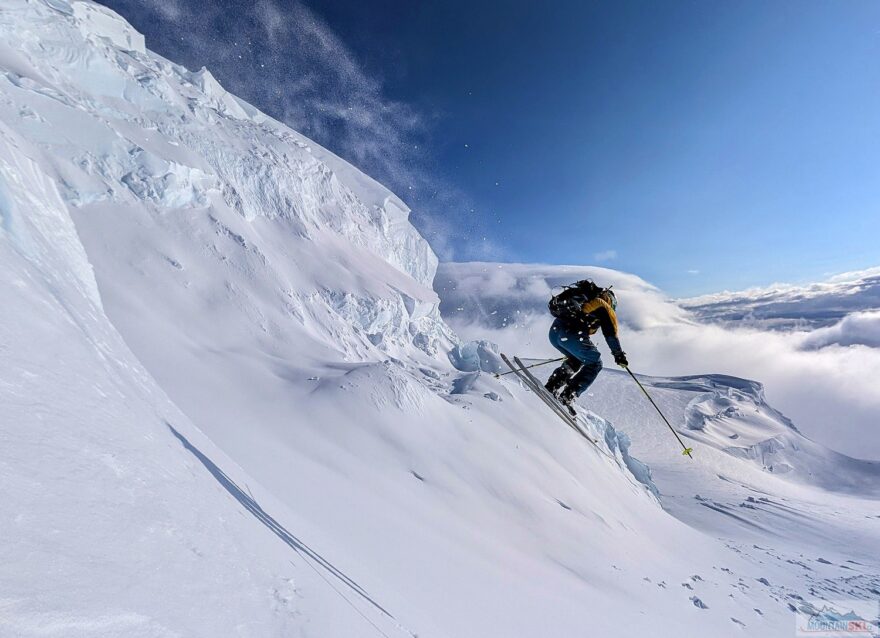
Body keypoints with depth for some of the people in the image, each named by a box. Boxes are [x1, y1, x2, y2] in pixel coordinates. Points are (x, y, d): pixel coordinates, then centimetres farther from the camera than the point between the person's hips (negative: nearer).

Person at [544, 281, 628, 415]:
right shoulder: (605, 307, 14)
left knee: (576, 360, 30)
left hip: (554, 331, 7)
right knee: (595, 363, 13)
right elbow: (611, 334, 8)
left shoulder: (583, 298, 33)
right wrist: (619, 355, 19)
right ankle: (567, 396, 1)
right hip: (570, 333, -7)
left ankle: (550, 388, 15)